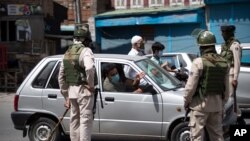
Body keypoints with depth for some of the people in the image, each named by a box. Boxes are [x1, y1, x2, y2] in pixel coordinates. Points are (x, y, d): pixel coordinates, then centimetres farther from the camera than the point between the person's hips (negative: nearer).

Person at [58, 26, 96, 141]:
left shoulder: (67, 53, 13)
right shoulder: (85, 50, -11)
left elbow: (61, 77, 15)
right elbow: (89, 68, -32)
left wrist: (66, 96, 19)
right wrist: (91, 84, -17)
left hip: (71, 90, 7)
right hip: (83, 90, -7)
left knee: (74, 119, 16)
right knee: (85, 120, -2)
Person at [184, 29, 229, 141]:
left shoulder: (199, 62, -13)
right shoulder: (224, 63, 4)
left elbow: (191, 86, -13)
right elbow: (226, 88, 9)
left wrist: (186, 101, 1)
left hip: (200, 104, -6)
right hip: (217, 104, 6)